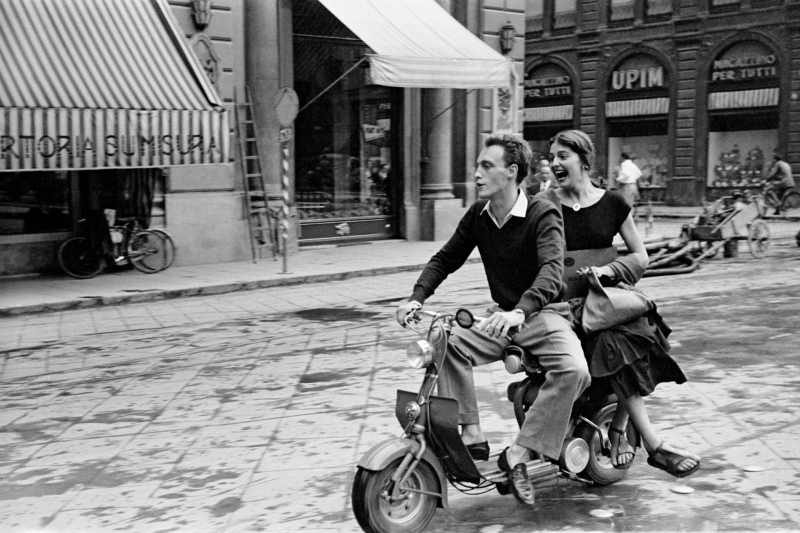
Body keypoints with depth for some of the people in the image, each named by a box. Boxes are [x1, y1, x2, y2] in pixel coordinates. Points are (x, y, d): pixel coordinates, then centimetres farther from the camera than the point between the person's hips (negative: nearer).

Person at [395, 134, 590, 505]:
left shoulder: (542, 214, -15)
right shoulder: (478, 215, 4)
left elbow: (552, 270, -30)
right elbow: (445, 259, 9)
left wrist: (520, 311, -48)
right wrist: (417, 297, -10)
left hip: (544, 313, -5)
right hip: (503, 315, 5)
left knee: (574, 371, -32)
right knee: (448, 343, -21)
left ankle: (519, 453, -24)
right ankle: (472, 435, -17)